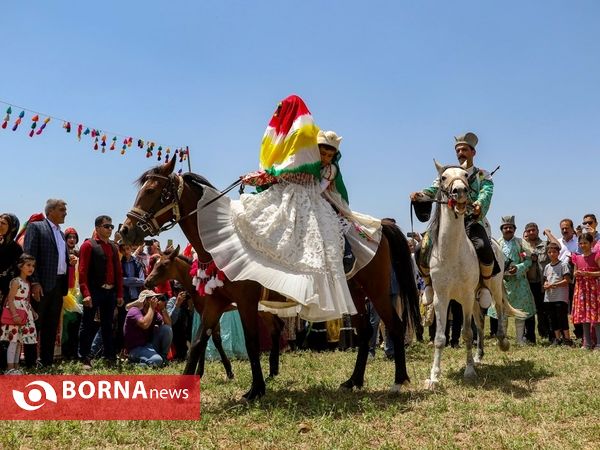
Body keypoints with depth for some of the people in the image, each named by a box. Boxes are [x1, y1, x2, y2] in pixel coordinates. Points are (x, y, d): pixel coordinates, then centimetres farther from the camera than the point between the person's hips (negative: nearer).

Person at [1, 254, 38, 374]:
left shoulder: (28, 283, 13)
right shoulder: (16, 281, -12)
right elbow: (10, 300, -17)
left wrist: (32, 312, 10)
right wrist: (15, 315, -24)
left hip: (24, 316, 9)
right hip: (16, 315, -9)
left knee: (19, 341, 11)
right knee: (13, 341, -8)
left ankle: (16, 367, 18)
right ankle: (10, 368, -6)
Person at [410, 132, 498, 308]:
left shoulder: (483, 175, 12)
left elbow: (486, 194, -8)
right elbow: (434, 191, 4)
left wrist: (480, 204, -32)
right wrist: (420, 195, -19)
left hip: (473, 220, -2)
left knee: (483, 247, -32)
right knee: (423, 249, -18)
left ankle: (485, 285, -7)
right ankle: (429, 283, 9)